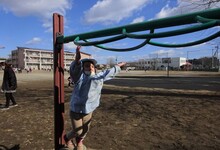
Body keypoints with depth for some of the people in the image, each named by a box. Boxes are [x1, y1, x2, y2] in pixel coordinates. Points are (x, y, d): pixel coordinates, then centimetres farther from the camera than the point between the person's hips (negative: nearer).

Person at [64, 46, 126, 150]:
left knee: (85, 130, 22)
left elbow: (109, 72, 11)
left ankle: (79, 141, 55)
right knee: (77, 132, 8)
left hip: (88, 110, 5)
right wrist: (77, 58, -56)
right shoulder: (79, 76, -17)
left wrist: (119, 66, 23)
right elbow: (74, 68, -37)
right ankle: (67, 138, 44)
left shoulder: (99, 77, -3)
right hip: (76, 109, -4)